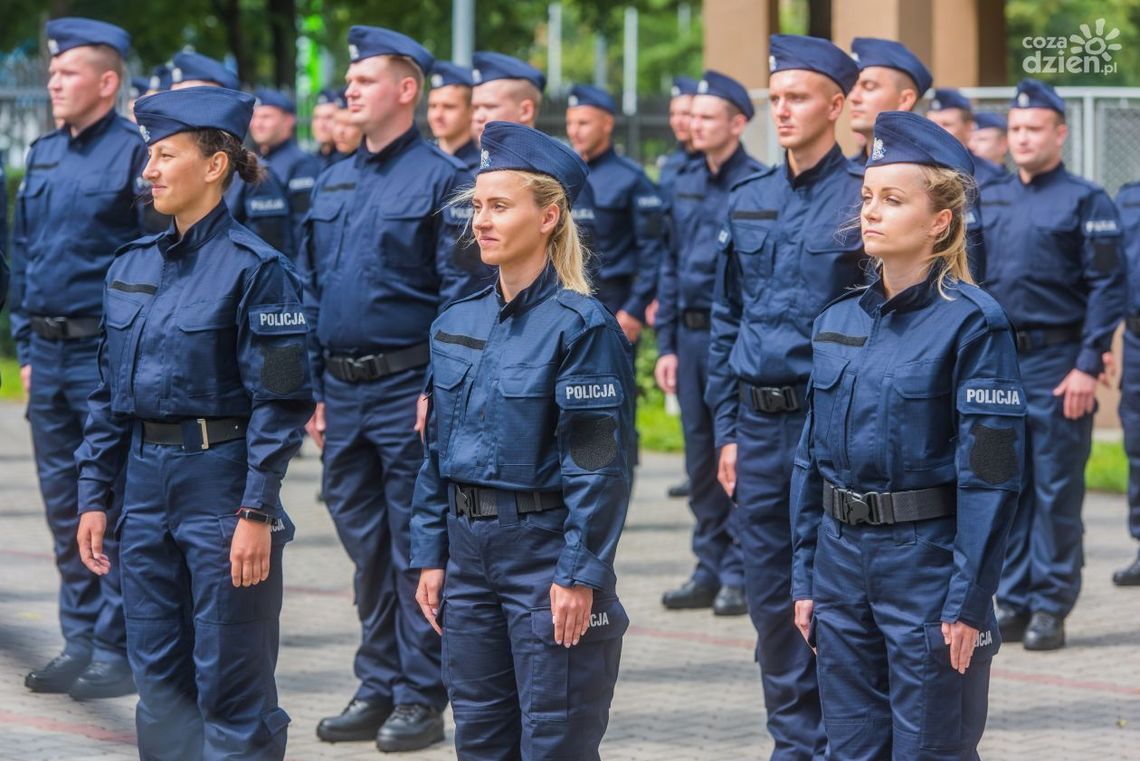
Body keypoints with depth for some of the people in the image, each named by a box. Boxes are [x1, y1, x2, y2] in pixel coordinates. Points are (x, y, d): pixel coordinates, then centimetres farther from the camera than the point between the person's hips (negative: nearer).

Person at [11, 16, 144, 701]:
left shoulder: (137, 154, -10)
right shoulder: (44, 155, 12)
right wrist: (27, 347, 15)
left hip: (107, 354, -7)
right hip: (49, 354, 7)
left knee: (113, 505, -3)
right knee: (64, 503, 11)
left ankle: (118, 652, 3)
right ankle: (82, 641, 19)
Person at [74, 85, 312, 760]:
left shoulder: (256, 268, -11)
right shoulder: (133, 266, 10)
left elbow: (280, 404, -13)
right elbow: (110, 393, 15)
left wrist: (257, 514, -17)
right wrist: (94, 496, 10)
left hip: (222, 479, -7)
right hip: (148, 483, 7)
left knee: (231, 686, -1)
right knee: (159, 677, 11)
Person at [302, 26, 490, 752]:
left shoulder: (442, 180, -8)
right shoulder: (333, 184, 13)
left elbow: (464, 294, -12)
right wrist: (316, 389, 12)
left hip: (407, 389, -7)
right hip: (344, 391, 7)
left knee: (415, 550, -1)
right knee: (366, 547, 12)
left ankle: (421, 699, 5)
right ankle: (379, 688, 21)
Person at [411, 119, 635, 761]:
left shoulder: (581, 324, -12)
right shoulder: (458, 323, 9)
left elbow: (599, 466, -14)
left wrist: (579, 575, -17)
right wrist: (431, 557, 10)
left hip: (546, 553, -7)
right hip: (470, 553, 7)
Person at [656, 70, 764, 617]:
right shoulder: (686, 183, 12)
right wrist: (666, 343, 11)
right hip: (691, 332, 7)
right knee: (701, 458, 10)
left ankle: (741, 576, 4)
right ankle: (710, 571, 17)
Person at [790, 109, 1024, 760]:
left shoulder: (972, 323, -11)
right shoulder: (838, 321, 8)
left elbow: (992, 473, -13)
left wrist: (968, 602, -15)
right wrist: (806, 579, 11)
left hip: (929, 561, -6)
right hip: (842, 560, 6)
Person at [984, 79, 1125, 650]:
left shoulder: (1087, 202, -3)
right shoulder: (986, 201, 12)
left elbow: (1106, 289, -8)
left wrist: (1088, 367, -15)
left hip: (1056, 366, -5)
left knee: (1056, 491, -2)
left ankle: (1051, 609, 3)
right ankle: (1013, 602, 14)